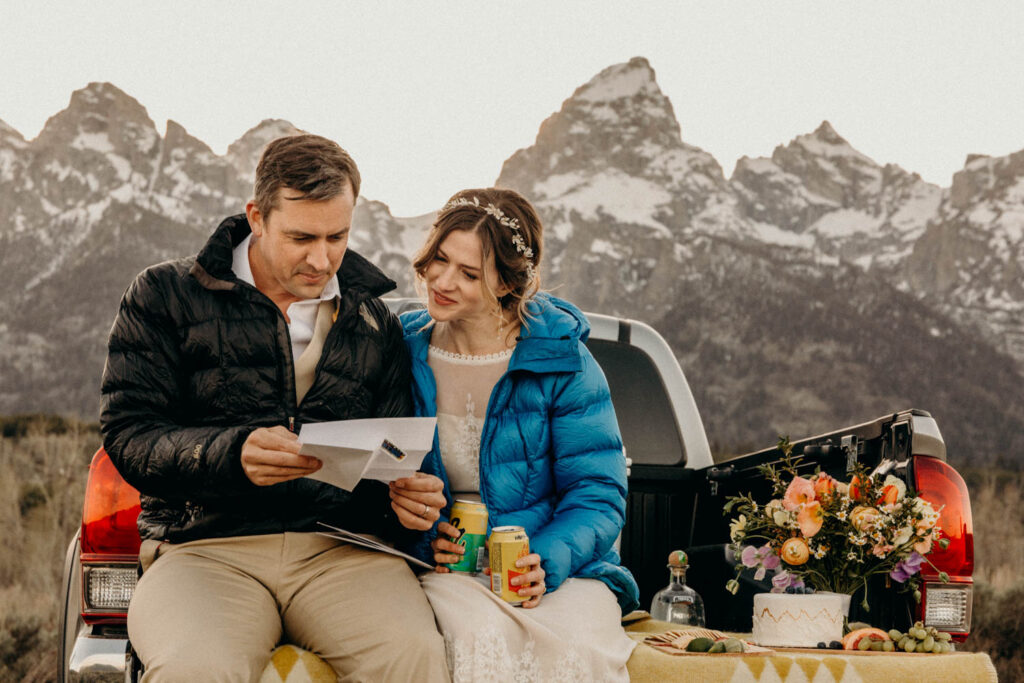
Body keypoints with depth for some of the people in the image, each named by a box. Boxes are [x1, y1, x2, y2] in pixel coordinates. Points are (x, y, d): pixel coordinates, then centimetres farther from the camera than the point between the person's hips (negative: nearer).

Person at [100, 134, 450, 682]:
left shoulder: (374, 325, 20)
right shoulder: (165, 297, 10)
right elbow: (129, 436, 0)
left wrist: (408, 501, -2)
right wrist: (232, 455, -19)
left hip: (340, 547, 2)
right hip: (206, 545, -2)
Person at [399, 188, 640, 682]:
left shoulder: (562, 362, -1)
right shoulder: (405, 351, 7)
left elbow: (598, 491, -3)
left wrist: (548, 561, -22)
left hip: (560, 562, -1)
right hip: (445, 564, 1)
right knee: (482, 639, -34)